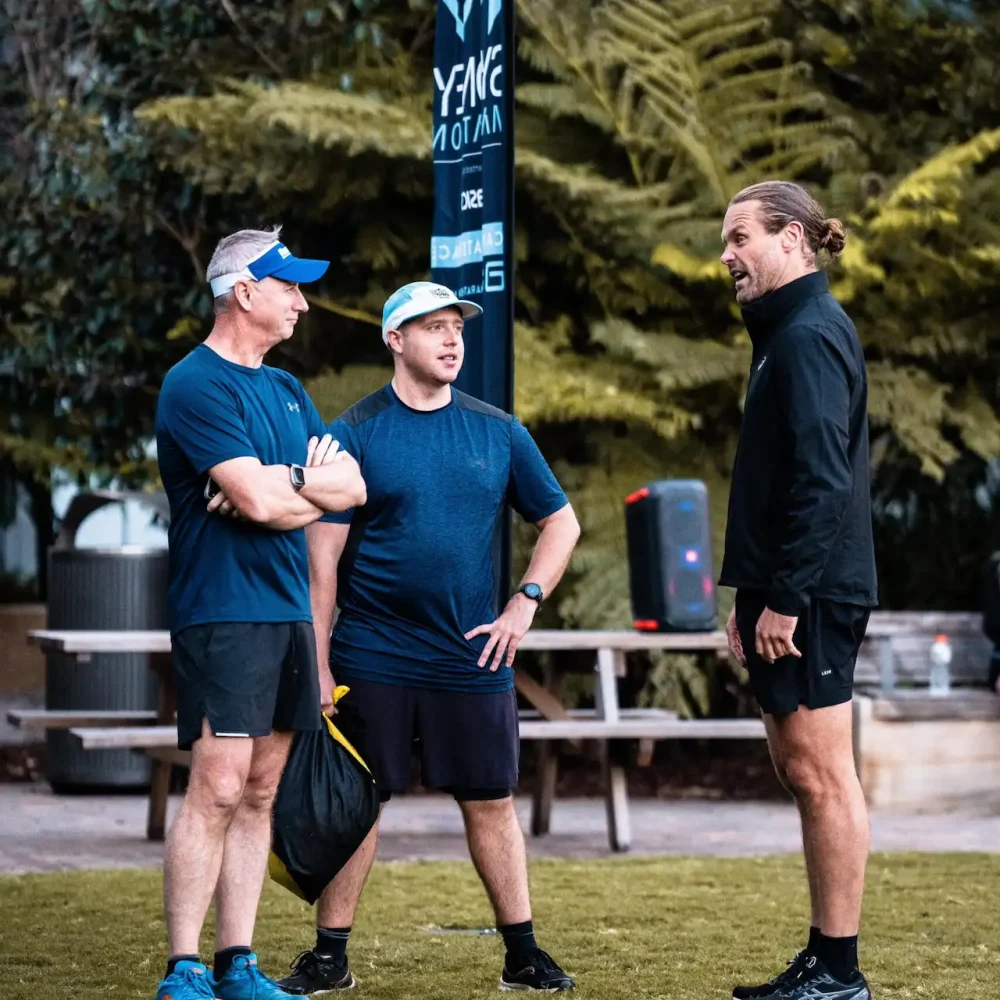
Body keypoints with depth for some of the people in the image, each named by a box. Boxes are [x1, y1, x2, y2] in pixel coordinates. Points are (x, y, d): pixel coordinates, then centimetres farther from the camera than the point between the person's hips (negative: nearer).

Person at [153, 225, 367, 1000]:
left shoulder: (286, 390, 17)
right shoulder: (197, 385, -9)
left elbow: (352, 487, 9)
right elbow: (259, 501, -18)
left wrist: (282, 483, -9)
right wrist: (311, 481, 1)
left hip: (288, 611, 8)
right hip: (221, 611, -8)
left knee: (260, 794, 8)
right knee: (218, 788, -11)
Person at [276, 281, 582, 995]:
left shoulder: (499, 433, 6)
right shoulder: (355, 434, -2)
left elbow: (561, 521, 15)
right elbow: (324, 557, -3)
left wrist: (526, 602, 1)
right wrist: (318, 665, -7)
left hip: (472, 660, 2)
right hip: (372, 659, -2)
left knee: (490, 803, 6)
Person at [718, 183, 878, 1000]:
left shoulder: (809, 335, -13)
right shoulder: (789, 331, 18)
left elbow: (822, 479, -21)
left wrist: (785, 596, -21)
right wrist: (752, 597, 19)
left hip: (809, 595, -10)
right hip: (788, 593, 10)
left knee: (821, 775, -6)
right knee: (804, 773, 12)